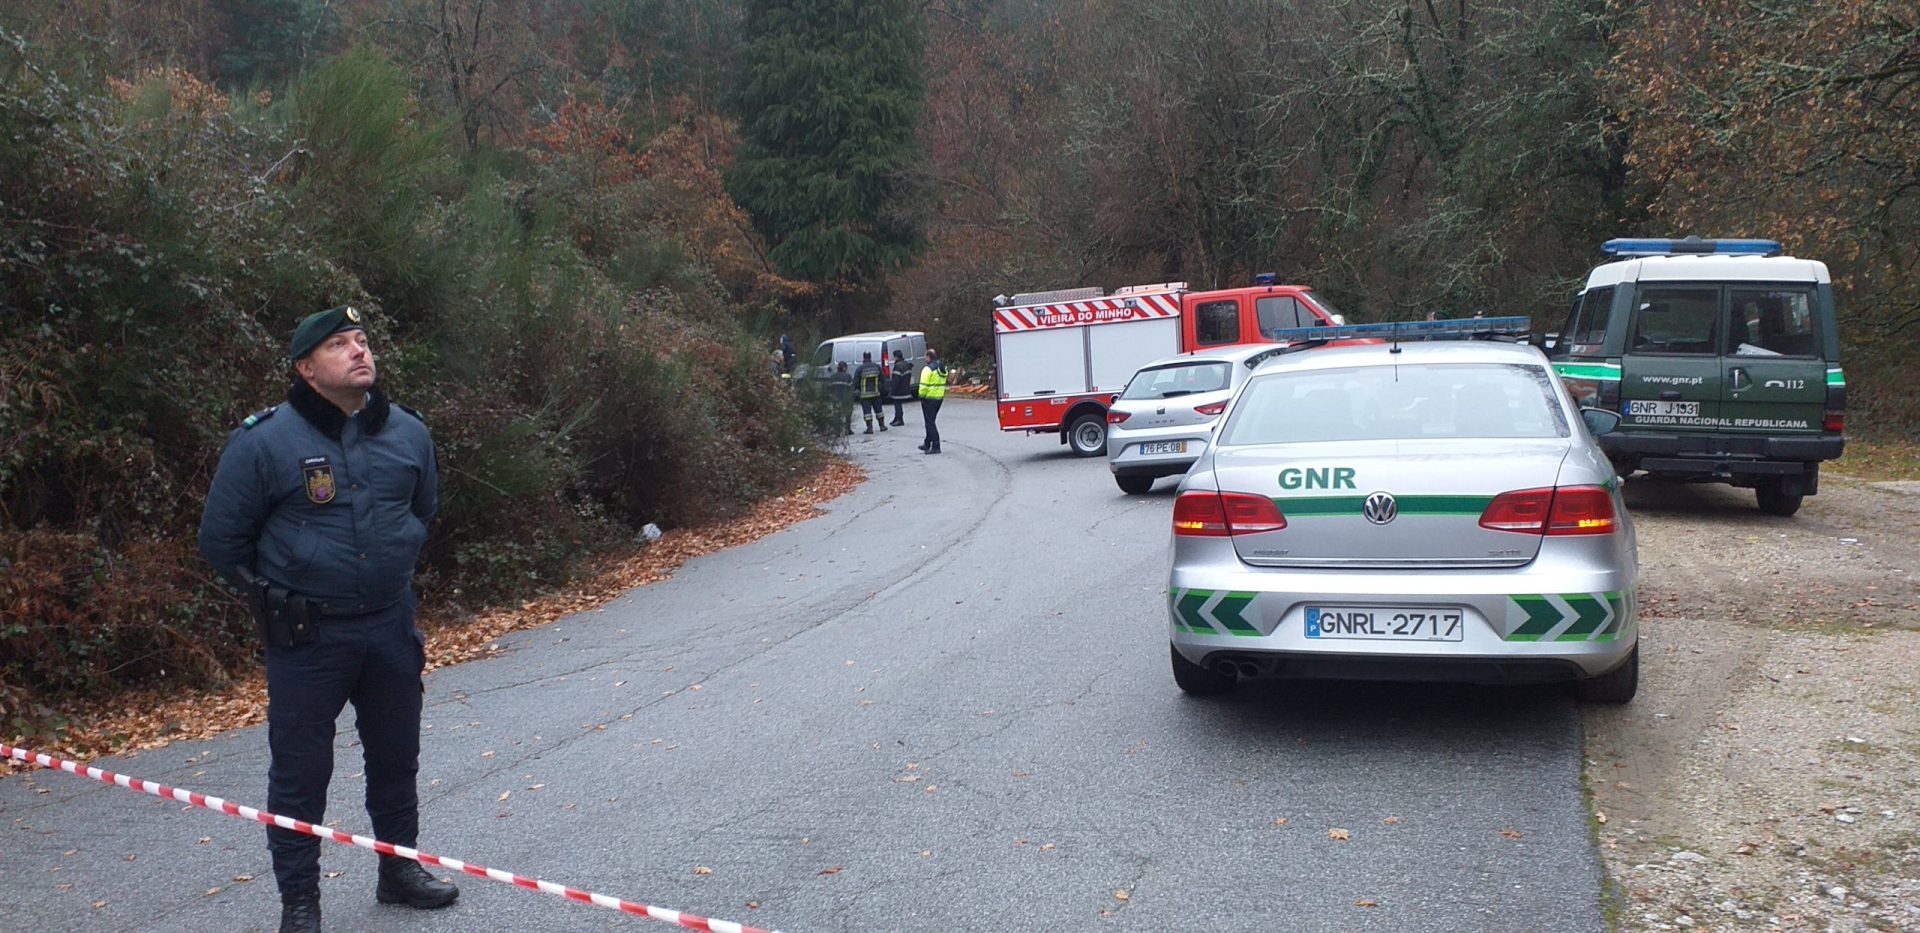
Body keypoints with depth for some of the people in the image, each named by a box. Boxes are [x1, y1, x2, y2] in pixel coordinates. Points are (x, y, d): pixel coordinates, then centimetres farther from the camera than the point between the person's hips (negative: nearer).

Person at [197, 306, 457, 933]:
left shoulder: (407, 433, 2)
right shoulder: (264, 441, -12)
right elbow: (221, 540, -3)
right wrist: (274, 598, 4)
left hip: (390, 627, 5)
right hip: (306, 639, -4)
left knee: (396, 757, 17)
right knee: (300, 771, 4)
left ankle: (399, 869, 35)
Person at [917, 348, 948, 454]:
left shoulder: (928, 369, -17)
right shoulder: (942, 369, 10)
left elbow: (924, 386, -20)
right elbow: (943, 384, 12)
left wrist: (922, 396, -9)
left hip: (929, 398, -8)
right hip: (940, 397, 8)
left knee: (929, 422, -3)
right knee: (930, 422, 20)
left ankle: (936, 446, -8)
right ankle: (927, 444, 29)